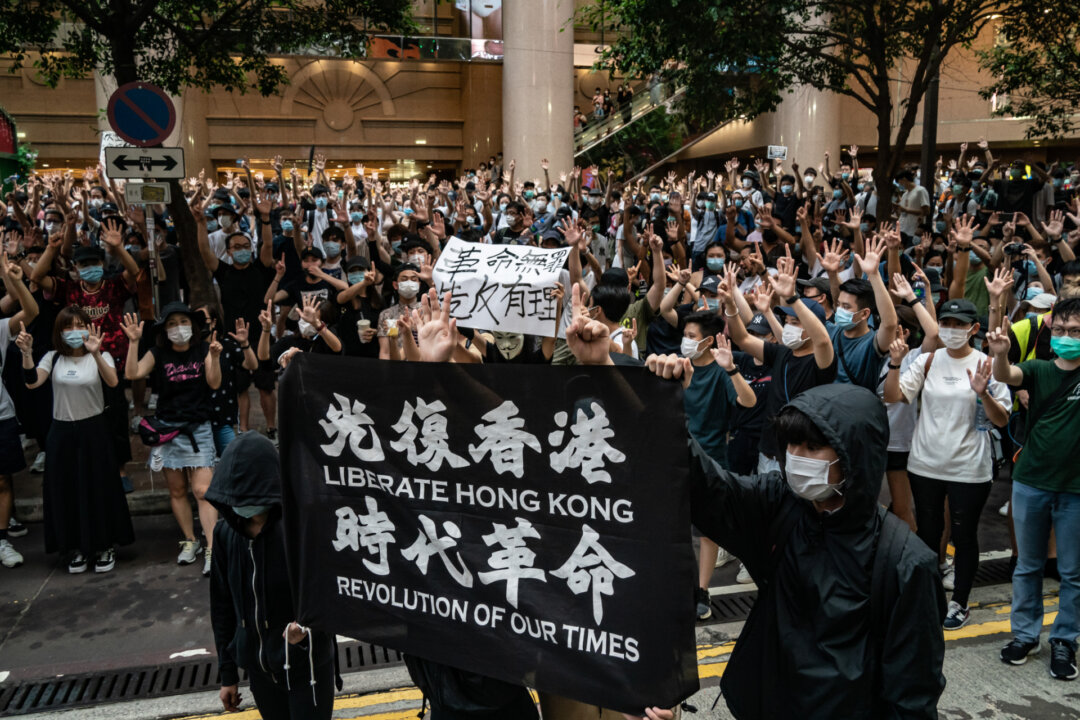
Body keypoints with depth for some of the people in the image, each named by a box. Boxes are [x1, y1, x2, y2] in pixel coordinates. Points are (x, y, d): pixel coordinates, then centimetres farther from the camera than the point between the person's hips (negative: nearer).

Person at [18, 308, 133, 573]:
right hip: (62, 432, 2)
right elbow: (32, 382, -14)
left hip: (94, 431, -2)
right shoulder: (53, 358, 3)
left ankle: (105, 546, 18)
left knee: (99, 488, 2)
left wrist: (95, 354, -40)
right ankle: (77, 548, 23)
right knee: (66, 490, 7)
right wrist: (26, 353, -28)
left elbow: (112, 382, -25)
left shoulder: (101, 356, -3)